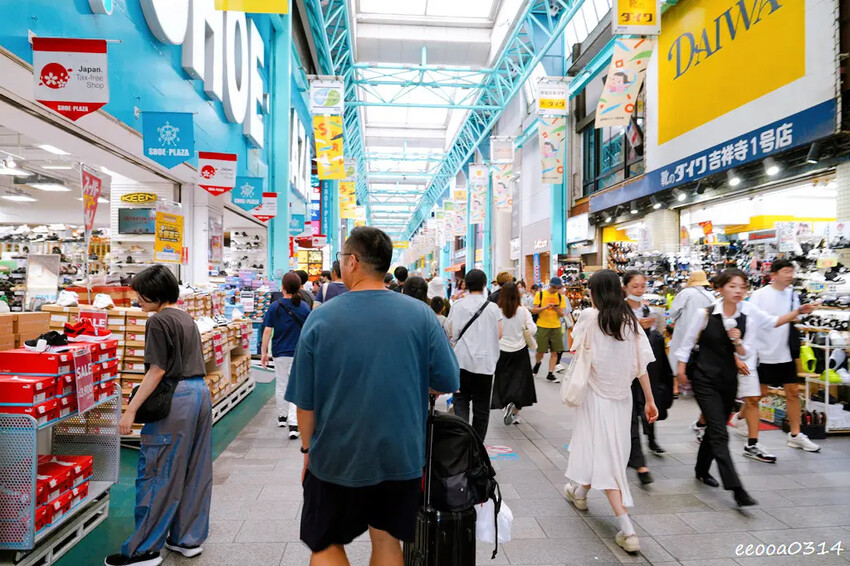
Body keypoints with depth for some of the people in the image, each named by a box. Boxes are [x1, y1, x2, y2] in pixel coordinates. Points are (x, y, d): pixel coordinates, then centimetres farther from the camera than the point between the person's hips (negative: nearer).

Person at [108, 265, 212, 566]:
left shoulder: (159, 321, -12)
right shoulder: (187, 318, 14)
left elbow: (157, 371, -16)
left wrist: (131, 410, -14)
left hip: (175, 400, -9)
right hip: (201, 393, 9)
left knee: (156, 473, 2)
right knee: (194, 470, 14)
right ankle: (189, 538, 25)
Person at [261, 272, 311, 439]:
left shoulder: (275, 306, -6)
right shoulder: (305, 307, -5)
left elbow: (267, 331, -7)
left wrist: (264, 352, 2)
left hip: (280, 352, 1)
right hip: (299, 354, -1)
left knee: (281, 385, 17)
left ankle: (282, 417, 33)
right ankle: (293, 423, -10)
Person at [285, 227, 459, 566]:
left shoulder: (320, 319, -12)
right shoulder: (421, 314, -10)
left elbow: (305, 402, -7)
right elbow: (448, 383, -4)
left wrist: (308, 450, 9)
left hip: (336, 459, -1)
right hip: (401, 457, 2)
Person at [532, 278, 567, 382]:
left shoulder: (560, 297, 6)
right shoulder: (540, 294, -2)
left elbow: (562, 314, 6)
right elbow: (534, 311, -5)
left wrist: (557, 309, -16)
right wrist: (546, 307, -19)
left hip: (556, 327, 3)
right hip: (542, 326, -2)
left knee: (554, 352, 0)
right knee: (541, 351, 2)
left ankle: (550, 374, 8)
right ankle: (538, 362, 35)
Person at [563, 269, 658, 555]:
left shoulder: (589, 317, -12)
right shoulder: (630, 321, -1)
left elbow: (577, 347, 3)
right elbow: (641, 363, -2)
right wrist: (650, 400, 4)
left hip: (596, 394, -5)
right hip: (622, 395, 5)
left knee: (604, 455, 3)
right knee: (610, 450, 20)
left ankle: (627, 530, 5)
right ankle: (580, 492, 41)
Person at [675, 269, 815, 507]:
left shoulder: (749, 313, -4)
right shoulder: (706, 314, -13)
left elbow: (744, 354, 0)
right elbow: (688, 341, 0)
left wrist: (737, 342, -20)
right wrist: (681, 367, 3)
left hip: (729, 379, 4)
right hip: (705, 378, -4)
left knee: (715, 427, 17)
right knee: (719, 433, -11)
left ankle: (702, 470, 37)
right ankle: (736, 489, -9)